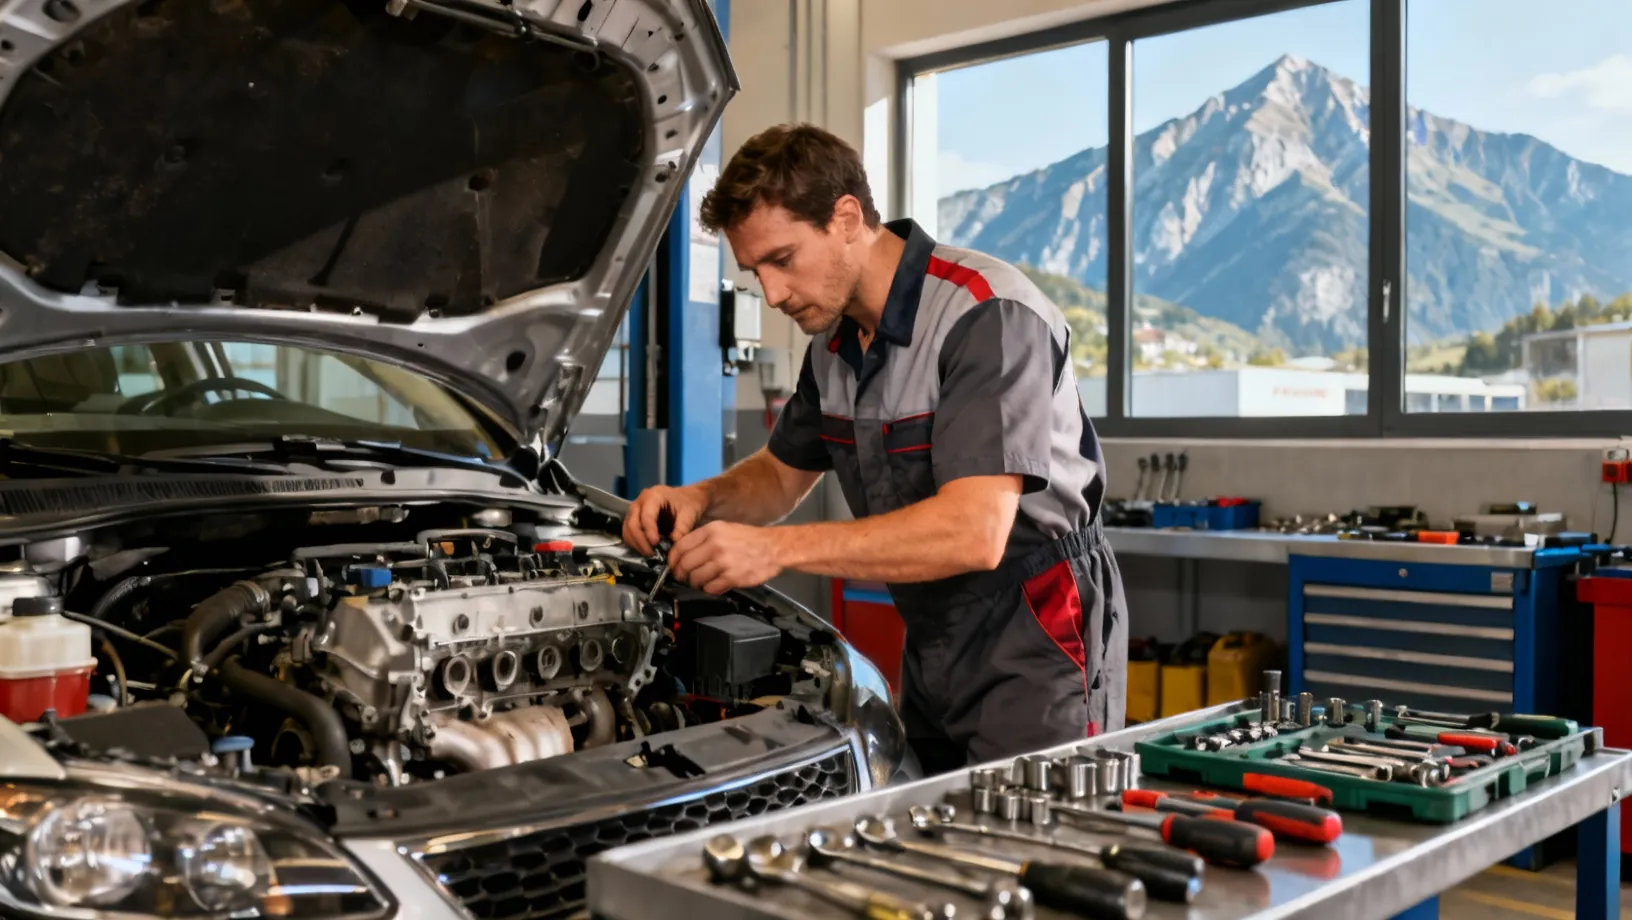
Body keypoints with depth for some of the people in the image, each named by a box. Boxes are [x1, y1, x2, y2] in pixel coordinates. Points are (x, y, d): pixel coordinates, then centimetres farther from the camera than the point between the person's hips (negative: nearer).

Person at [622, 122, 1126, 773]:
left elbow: (973, 533, -32)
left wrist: (776, 549, -33)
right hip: (932, 642, 8)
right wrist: (702, 499, -3)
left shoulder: (990, 317, -22)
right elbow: (783, 475, 20)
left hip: (1035, 650, -8)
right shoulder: (835, 340, 6)